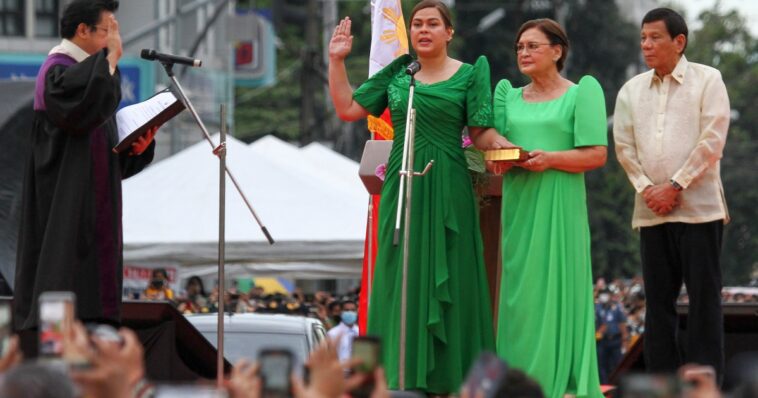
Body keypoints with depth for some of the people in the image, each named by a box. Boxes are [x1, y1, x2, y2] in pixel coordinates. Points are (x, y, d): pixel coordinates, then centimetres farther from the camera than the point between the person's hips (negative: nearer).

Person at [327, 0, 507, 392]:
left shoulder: (469, 75, 3)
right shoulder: (397, 75, 11)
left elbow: (480, 132, 0)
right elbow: (347, 109, 12)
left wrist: (499, 142, -21)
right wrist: (337, 62, 7)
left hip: (447, 191, -3)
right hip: (401, 187, 3)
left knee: (447, 279, -2)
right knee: (402, 280, 2)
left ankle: (446, 377, 2)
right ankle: (404, 376, 6)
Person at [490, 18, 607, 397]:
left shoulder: (581, 93, 1)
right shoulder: (509, 96, 16)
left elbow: (596, 154, -5)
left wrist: (550, 159, -19)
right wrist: (500, 162, -7)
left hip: (559, 206, -5)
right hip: (517, 205, 5)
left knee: (556, 292, -8)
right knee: (518, 295, 2)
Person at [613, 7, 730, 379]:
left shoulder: (707, 80, -1)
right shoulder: (631, 90, 12)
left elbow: (712, 141, -9)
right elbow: (624, 146, 9)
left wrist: (675, 186, -13)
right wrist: (647, 188, -6)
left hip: (698, 206, -4)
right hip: (652, 209, 4)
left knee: (704, 296, -4)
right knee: (658, 298, 5)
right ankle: (661, 378, 9)